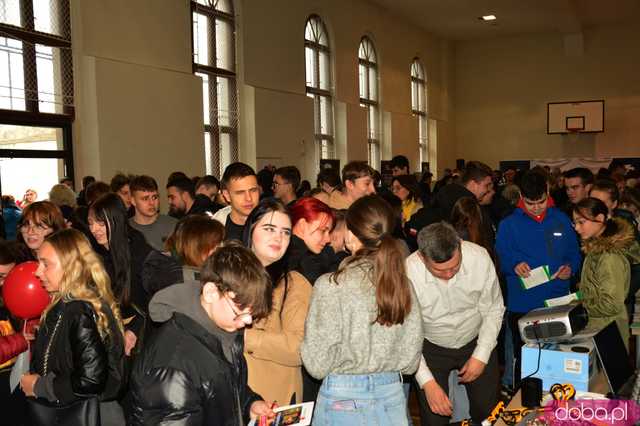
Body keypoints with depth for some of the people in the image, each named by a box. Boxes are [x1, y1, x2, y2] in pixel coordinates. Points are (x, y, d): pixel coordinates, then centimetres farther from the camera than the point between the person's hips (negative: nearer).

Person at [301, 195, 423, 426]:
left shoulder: (331, 285, -19)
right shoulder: (403, 284, -7)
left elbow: (317, 364, -14)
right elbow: (411, 358, 2)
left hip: (344, 399, -3)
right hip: (392, 395, 4)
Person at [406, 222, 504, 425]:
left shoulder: (479, 258, -25)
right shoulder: (408, 273, -30)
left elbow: (493, 310, -8)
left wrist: (481, 356, -11)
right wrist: (427, 383, -24)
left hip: (476, 341, 2)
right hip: (431, 348, -1)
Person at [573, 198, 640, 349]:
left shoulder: (610, 256, -23)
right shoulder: (597, 248, 5)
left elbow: (611, 305, -22)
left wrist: (581, 305, -13)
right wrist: (582, 287, 2)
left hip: (607, 331, -8)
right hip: (596, 325, 8)